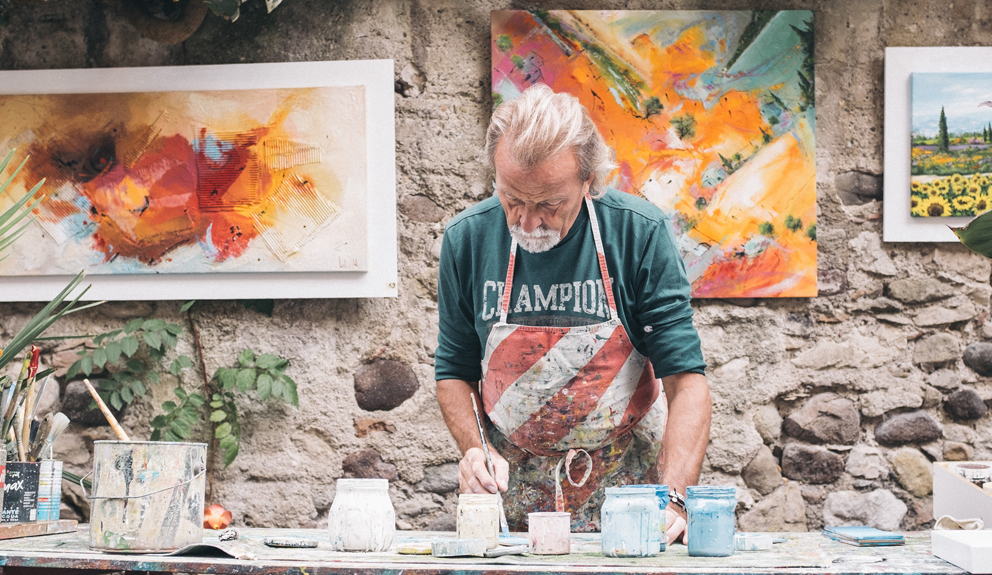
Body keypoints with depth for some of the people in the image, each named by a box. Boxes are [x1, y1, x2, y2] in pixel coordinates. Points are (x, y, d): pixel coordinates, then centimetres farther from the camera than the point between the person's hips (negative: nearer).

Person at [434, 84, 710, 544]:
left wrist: (672, 500, -25)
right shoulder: (467, 239, -5)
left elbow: (686, 379, -13)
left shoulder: (640, 234, -12)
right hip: (513, 486, 1)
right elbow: (454, 371, 7)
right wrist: (475, 449, -12)